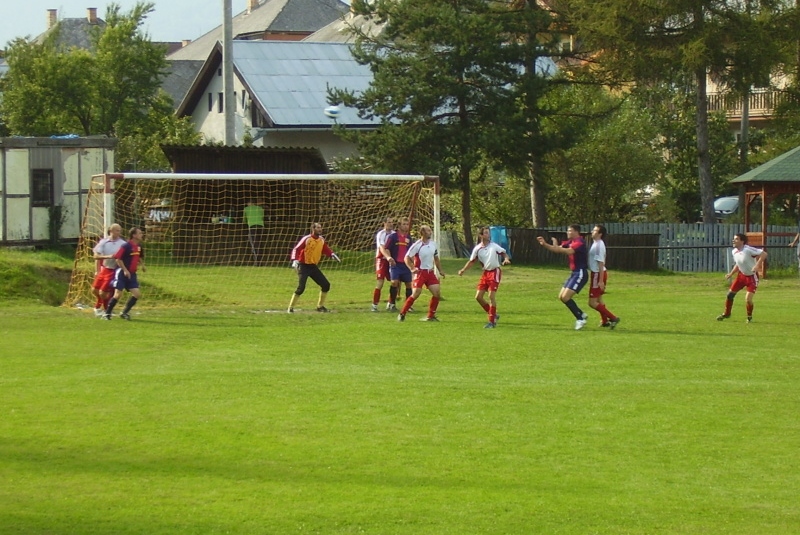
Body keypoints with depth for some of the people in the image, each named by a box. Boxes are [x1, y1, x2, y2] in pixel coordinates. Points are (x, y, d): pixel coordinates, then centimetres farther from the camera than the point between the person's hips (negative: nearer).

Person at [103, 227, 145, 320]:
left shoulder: (139, 246, 8)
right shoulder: (126, 246, -15)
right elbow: (118, 258, -17)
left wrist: (142, 265, 14)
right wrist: (125, 270, -20)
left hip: (132, 274, 7)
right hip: (122, 273, -7)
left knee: (137, 294, -4)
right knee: (118, 294, -9)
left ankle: (125, 313, 9)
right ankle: (107, 313, 4)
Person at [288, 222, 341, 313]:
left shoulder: (321, 240, 6)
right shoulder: (306, 239, -13)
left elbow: (326, 250, 18)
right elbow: (296, 249, -16)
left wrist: (332, 255, -2)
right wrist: (295, 260, -30)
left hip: (314, 266, 7)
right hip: (304, 266, -7)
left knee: (326, 285, 4)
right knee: (301, 287, -18)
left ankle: (320, 306, 19)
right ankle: (291, 308, -7)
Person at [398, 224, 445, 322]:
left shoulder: (433, 244, 6)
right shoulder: (417, 245, -12)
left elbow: (436, 258, 20)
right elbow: (406, 258, -12)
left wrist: (440, 271, 15)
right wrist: (412, 269, -24)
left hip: (430, 272, 6)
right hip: (420, 273, -6)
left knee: (437, 293, -4)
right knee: (415, 294, -12)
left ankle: (431, 316, 7)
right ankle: (402, 314, 1)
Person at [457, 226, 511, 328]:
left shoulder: (494, 246, -5)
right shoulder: (477, 249, 2)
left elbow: (504, 253, 0)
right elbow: (471, 261, 12)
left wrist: (506, 259, -22)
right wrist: (463, 270, 2)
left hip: (495, 271, -5)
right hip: (485, 273, 5)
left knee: (491, 296, -13)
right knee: (478, 297, 2)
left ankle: (492, 322, -5)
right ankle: (493, 315, 19)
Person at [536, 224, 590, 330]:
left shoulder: (579, 242, -16)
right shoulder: (570, 242, 13)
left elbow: (569, 251, -34)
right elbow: (557, 249, 11)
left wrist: (556, 247, -34)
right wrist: (544, 244, -2)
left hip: (580, 273, -10)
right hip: (574, 273, 10)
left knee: (565, 297, -15)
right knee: (561, 296, 9)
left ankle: (580, 319, -5)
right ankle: (582, 315, 18)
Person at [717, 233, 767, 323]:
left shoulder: (748, 250, -27)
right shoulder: (734, 251, -2)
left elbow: (764, 254, -29)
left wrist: (757, 265, -38)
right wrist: (731, 274, 7)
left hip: (752, 276, -7)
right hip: (741, 275, 7)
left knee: (748, 299, -15)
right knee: (730, 294, 7)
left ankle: (749, 316, 14)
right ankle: (726, 314, 29)